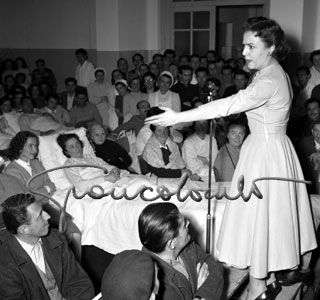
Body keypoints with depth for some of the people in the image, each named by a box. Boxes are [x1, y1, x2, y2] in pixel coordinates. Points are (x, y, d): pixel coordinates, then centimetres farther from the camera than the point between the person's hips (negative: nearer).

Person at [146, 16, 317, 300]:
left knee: (256, 216, 1)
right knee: (268, 216, 17)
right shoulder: (274, 73, 8)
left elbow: (229, 105, -32)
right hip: (270, 147, 10)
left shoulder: (269, 81, -23)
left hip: (265, 154, -10)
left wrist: (178, 117, -33)